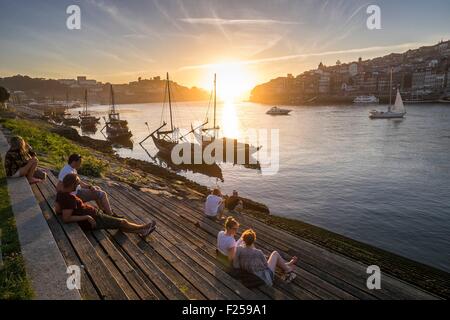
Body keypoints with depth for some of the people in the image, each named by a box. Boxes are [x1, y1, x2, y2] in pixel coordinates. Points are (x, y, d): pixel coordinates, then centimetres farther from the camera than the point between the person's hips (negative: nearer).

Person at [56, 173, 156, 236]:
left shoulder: (61, 193, -1)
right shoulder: (70, 198, -29)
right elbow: (66, 219, -32)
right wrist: (87, 217, -27)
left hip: (91, 215, 10)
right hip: (92, 219, -10)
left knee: (120, 223, 17)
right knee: (122, 222, 6)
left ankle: (141, 231, 25)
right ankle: (143, 227, 26)